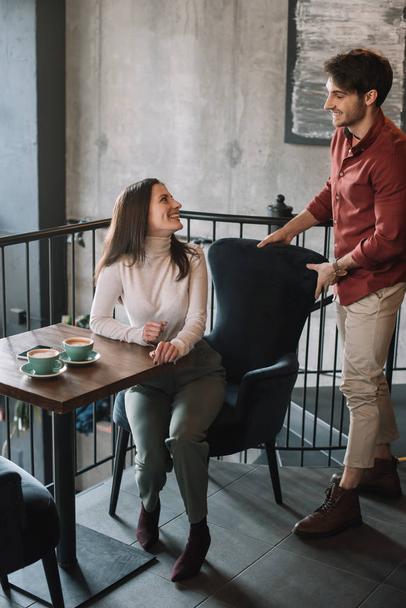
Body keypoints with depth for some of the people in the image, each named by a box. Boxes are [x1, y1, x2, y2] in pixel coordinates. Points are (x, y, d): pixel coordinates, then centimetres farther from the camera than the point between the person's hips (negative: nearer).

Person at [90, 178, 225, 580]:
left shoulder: (191, 258, -5)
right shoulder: (119, 266, -6)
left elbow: (197, 319, -13)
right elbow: (98, 322, 1)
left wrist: (176, 344, -35)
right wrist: (136, 333, -20)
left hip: (196, 367, 0)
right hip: (144, 375, 0)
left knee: (183, 436, -31)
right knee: (150, 457, -22)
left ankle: (199, 530, -7)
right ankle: (149, 505, 17)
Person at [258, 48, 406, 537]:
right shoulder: (344, 136, 5)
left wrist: (336, 268, -14)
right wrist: (287, 232, 14)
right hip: (349, 278, 9)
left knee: (358, 385, -3)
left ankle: (345, 495, 8)